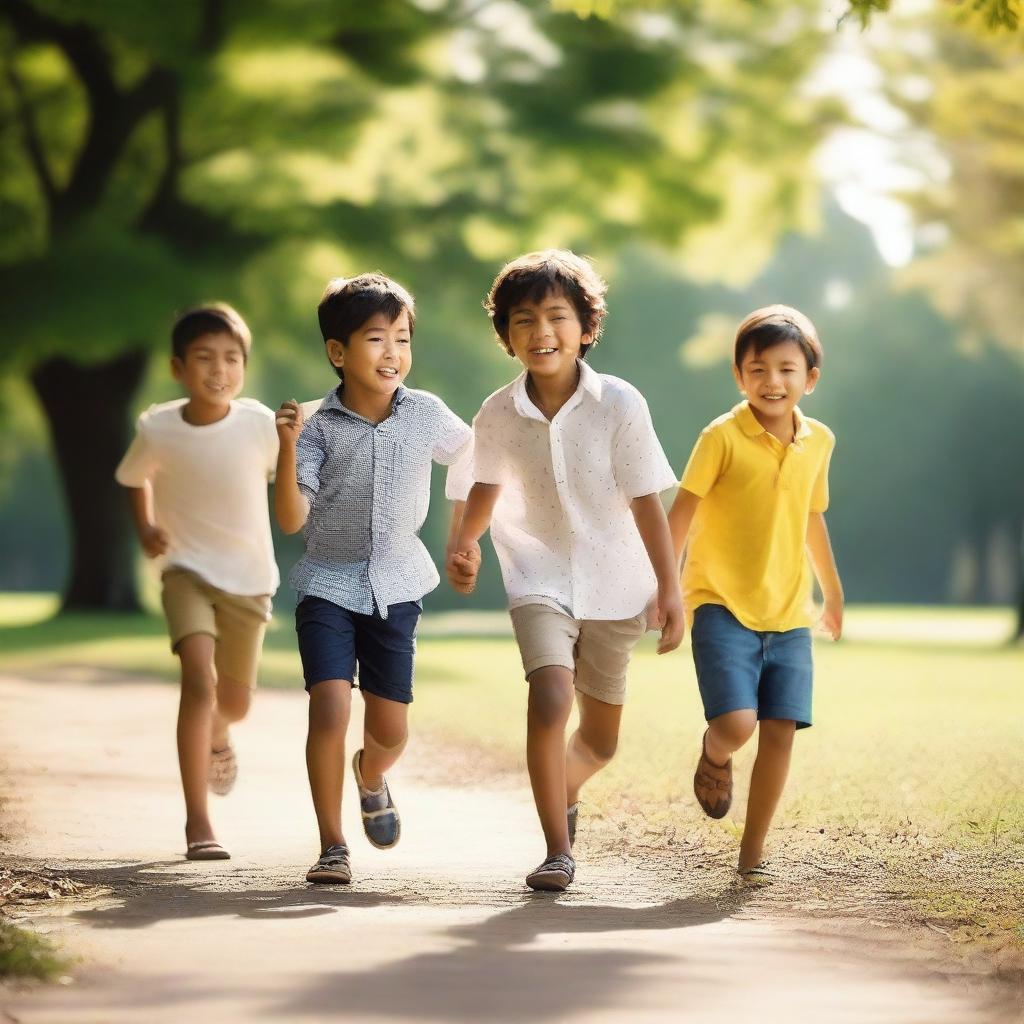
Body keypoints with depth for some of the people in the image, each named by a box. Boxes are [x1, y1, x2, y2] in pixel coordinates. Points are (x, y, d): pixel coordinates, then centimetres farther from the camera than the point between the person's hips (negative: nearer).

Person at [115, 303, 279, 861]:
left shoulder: (259, 423, -16)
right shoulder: (157, 429, -14)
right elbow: (135, 479, 7)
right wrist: (146, 528, -7)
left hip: (249, 577, 2)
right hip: (188, 570, -2)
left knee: (235, 701, 17)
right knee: (199, 679, -24)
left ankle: (216, 736, 57)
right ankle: (197, 821, -20)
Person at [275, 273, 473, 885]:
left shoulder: (427, 415, -3)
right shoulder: (320, 428, -9)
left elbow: (468, 452, 19)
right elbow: (292, 519, -14)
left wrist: (463, 528, 22)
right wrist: (289, 447, -25)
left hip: (396, 587, 2)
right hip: (330, 586, -2)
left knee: (391, 729, 5)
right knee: (330, 709, -18)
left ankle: (371, 778, 43)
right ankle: (332, 847, -6)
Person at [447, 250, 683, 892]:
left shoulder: (620, 404, -15)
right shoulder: (498, 416, -9)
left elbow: (646, 501, -10)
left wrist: (669, 587, -12)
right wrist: (466, 542, -4)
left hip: (614, 585, 1)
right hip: (540, 579, 0)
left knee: (600, 742, 13)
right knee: (550, 699, -26)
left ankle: (564, 793, 48)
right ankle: (558, 851, -16)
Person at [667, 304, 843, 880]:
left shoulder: (818, 442, 7)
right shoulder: (723, 437, -9)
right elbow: (682, 510, -8)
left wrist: (834, 590, 30)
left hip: (789, 613, 4)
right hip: (723, 606, -4)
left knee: (781, 729, -2)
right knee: (736, 723, -17)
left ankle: (754, 850, 11)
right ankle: (714, 758, 21)